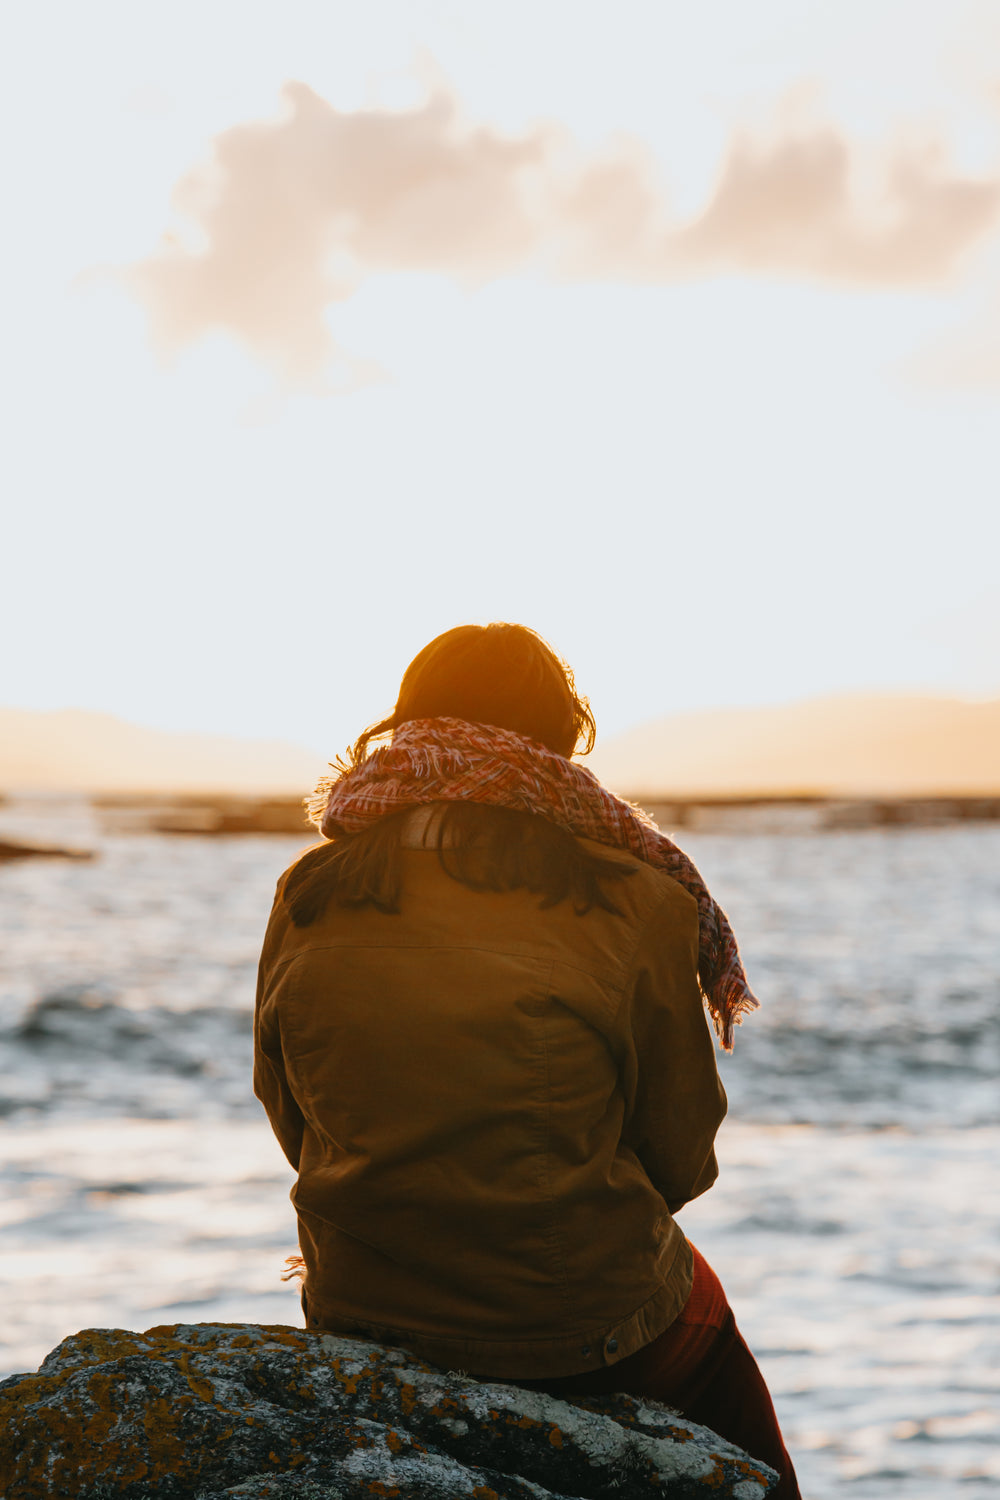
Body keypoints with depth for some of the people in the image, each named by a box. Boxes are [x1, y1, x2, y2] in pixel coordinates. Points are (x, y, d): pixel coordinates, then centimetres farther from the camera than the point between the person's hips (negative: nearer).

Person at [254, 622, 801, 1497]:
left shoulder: (308, 898, -3)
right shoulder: (637, 906, -11)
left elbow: (295, 1129, 7)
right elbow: (679, 1163, -4)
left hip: (359, 1319, 4)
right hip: (590, 1339, -3)